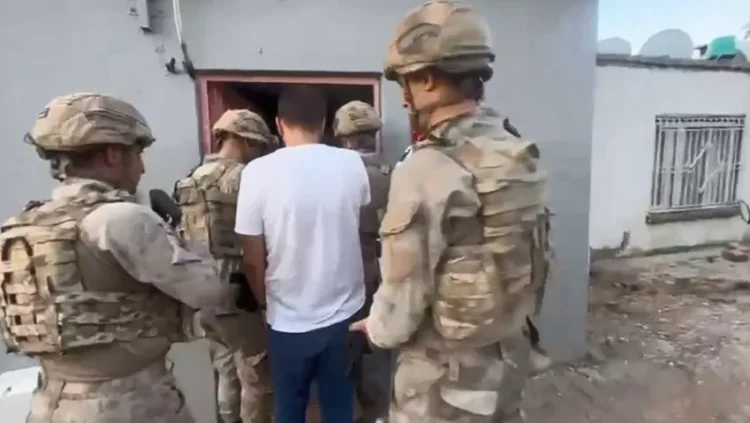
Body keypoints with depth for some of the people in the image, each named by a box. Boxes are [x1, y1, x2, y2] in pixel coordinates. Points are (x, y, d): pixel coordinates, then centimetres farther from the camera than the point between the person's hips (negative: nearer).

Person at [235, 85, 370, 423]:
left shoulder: (258, 172, -15)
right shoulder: (352, 164, -8)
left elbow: (253, 260, -9)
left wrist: (266, 301, 9)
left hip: (289, 319, -2)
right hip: (344, 312, 2)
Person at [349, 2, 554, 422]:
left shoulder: (426, 171, -27)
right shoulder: (522, 157, -3)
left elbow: (402, 306, -24)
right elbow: (532, 262, 6)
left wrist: (377, 328, -1)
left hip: (445, 381, -6)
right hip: (510, 360, 7)